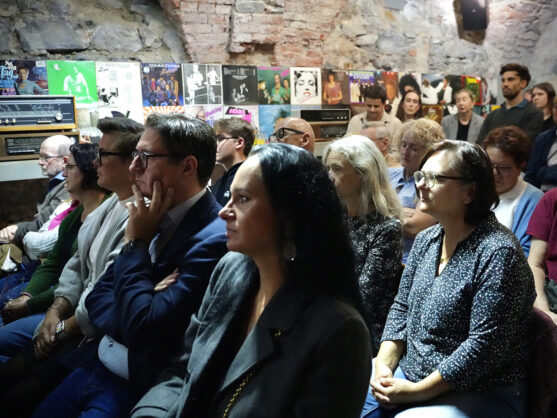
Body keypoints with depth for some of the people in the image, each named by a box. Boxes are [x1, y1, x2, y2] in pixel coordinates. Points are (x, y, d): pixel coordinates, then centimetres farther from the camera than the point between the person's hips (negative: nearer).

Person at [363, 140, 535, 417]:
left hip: (479, 393, -6)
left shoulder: (497, 253, -19)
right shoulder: (426, 240, 4)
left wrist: (416, 392, -19)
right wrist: (384, 365, -5)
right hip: (410, 371, 6)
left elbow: (484, 345, -22)